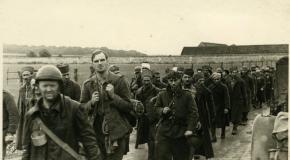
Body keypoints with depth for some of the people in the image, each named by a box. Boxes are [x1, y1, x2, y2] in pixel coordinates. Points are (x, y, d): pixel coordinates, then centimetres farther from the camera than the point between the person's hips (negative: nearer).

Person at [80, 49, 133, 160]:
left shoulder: (120, 81, -3)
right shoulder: (88, 84, 6)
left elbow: (129, 107, -4)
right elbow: (82, 108, 10)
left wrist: (113, 96, -17)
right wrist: (91, 102, -11)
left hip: (116, 133, -2)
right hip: (96, 132, 3)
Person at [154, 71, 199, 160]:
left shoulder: (187, 95, -3)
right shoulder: (162, 95, 4)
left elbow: (193, 113, -4)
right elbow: (156, 108, 16)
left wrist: (190, 129, -14)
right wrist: (162, 110, -8)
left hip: (181, 132, -1)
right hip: (164, 131, 1)